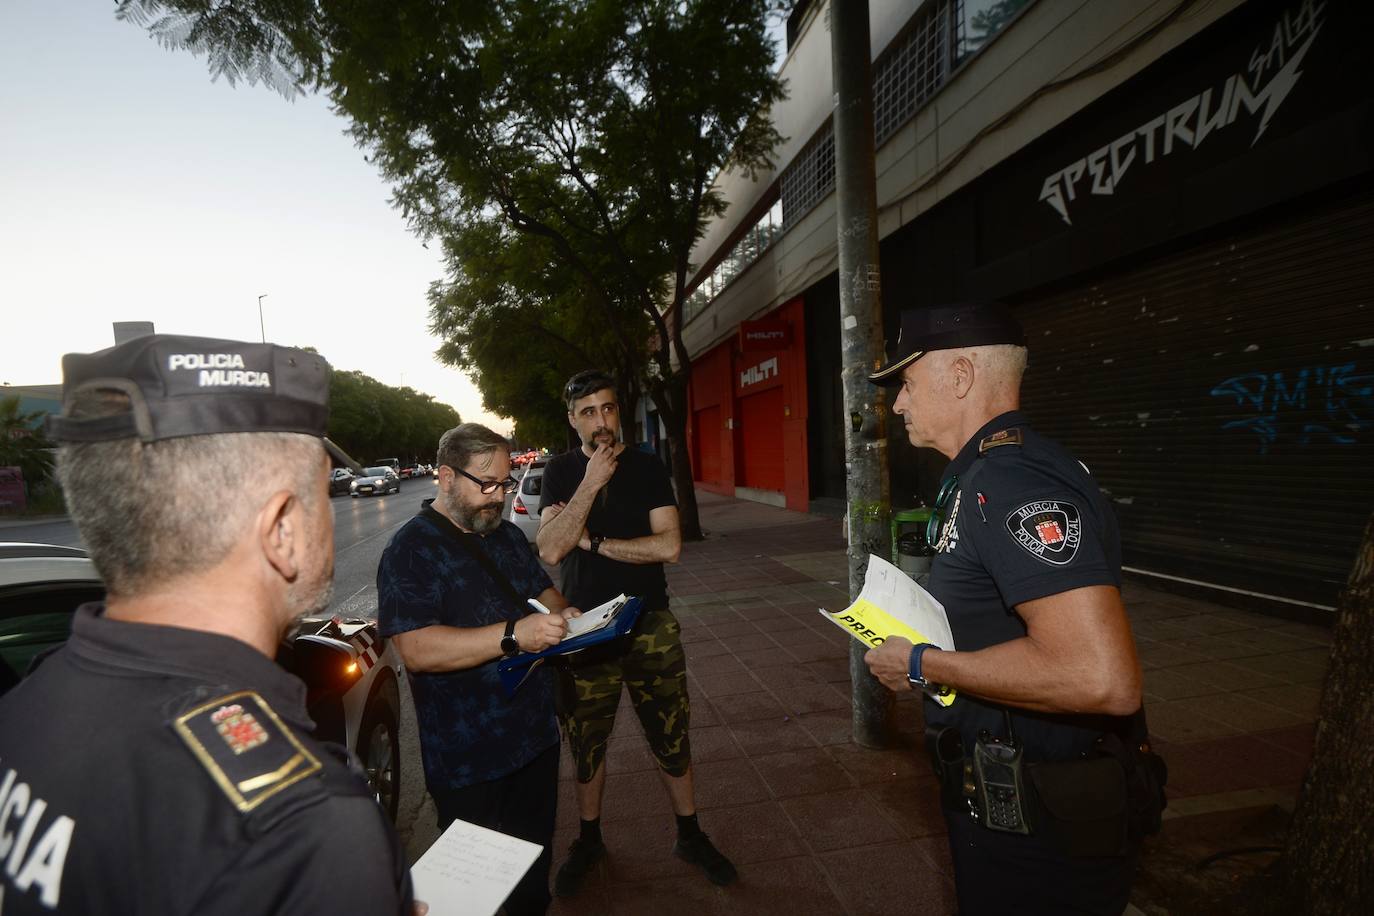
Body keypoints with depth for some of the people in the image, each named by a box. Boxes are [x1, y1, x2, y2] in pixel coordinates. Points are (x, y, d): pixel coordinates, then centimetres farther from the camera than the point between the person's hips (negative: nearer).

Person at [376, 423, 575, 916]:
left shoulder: (506, 535, 8)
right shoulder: (412, 550, -16)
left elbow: (543, 589, 19)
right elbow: (417, 650, -26)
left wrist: (563, 614, -5)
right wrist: (513, 635, -34)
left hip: (535, 736, 7)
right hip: (469, 760, -7)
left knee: (535, 864, 24)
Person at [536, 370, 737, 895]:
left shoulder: (646, 468, -3)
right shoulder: (560, 472, -2)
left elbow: (669, 546, -15)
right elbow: (550, 550, -17)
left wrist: (592, 541, -15)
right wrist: (592, 482, -23)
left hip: (650, 625, 0)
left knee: (671, 738, 12)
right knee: (586, 742, 16)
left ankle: (689, 836, 33)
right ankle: (589, 839, 39)